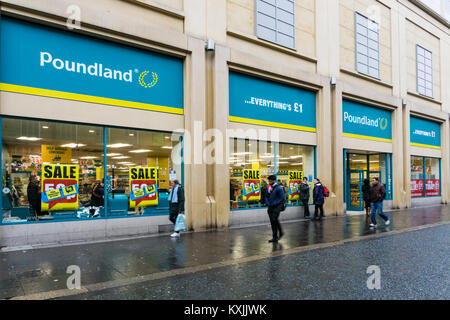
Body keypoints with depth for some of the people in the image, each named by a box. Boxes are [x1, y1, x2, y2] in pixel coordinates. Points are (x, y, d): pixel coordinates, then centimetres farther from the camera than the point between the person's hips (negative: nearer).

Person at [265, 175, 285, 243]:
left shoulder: (278, 188, -9)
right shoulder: (269, 187, 11)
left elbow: (281, 198, -11)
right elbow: (267, 196, 19)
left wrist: (274, 203, -14)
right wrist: (268, 203, 3)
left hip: (277, 206, -6)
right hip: (270, 207, 6)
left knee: (274, 219, -18)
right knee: (272, 221, 8)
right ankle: (275, 237, 19)